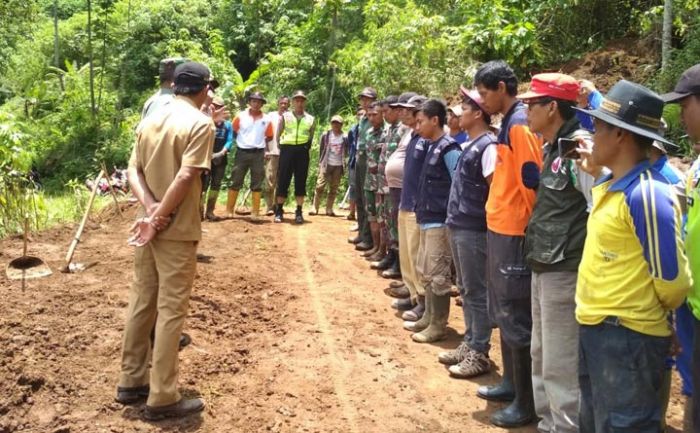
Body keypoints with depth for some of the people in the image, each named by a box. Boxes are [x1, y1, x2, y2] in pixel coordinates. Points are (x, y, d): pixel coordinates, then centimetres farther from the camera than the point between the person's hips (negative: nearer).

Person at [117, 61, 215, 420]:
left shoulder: (150, 121, 11)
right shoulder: (200, 123, -11)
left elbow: (133, 171, 4)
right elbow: (185, 177, -21)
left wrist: (149, 208, -9)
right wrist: (159, 218, -16)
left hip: (145, 225, 7)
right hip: (177, 230, -7)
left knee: (141, 303, 15)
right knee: (171, 310, -1)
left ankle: (132, 381, 26)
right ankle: (162, 398, 6)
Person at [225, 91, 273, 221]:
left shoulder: (266, 119, 1)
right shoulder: (241, 116, -1)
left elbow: (269, 137, 11)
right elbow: (233, 131, 8)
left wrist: (259, 143, 5)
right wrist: (241, 141, 5)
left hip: (258, 154, 1)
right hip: (242, 152, -1)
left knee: (257, 184, 4)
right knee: (235, 182, 3)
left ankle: (255, 212, 10)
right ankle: (229, 210, 10)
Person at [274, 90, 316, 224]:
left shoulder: (311, 119, 11)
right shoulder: (285, 116, 8)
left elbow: (311, 137, 15)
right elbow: (278, 135, 7)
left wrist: (306, 147, 2)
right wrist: (283, 148, -1)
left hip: (302, 151, 1)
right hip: (287, 149, -1)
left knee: (301, 182, 3)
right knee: (283, 180, -1)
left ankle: (299, 212, 8)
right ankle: (279, 211, 6)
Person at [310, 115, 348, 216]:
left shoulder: (345, 137, 1)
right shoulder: (326, 135, 3)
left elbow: (346, 152, 8)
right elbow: (321, 150, 8)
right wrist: (320, 163, 5)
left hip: (338, 166, 1)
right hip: (326, 164, -1)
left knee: (333, 188, 3)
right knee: (320, 186, -6)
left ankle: (329, 209, 9)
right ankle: (315, 208, -2)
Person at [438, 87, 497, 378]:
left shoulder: (488, 146, -14)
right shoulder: (470, 146, 15)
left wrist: (481, 219, -14)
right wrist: (453, 220, 17)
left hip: (473, 230, -10)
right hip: (459, 227, 10)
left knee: (476, 292, -1)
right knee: (465, 290, 16)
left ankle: (479, 354, 8)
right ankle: (469, 344, 26)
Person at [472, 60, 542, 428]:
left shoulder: (520, 125, -16)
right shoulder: (509, 123, 14)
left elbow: (532, 181, -21)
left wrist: (527, 225, -12)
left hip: (513, 234, -10)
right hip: (499, 229, 10)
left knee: (516, 318, -3)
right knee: (502, 313, 18)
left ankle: (526, 402, 8)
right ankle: (511, 383, 31)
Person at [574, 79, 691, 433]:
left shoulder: (646, 194, -21)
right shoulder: (610, 186, 6)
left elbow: (672, 280, -19)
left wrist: (647, 314, 0)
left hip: (628, 336, -9)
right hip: (595, 329, 9)